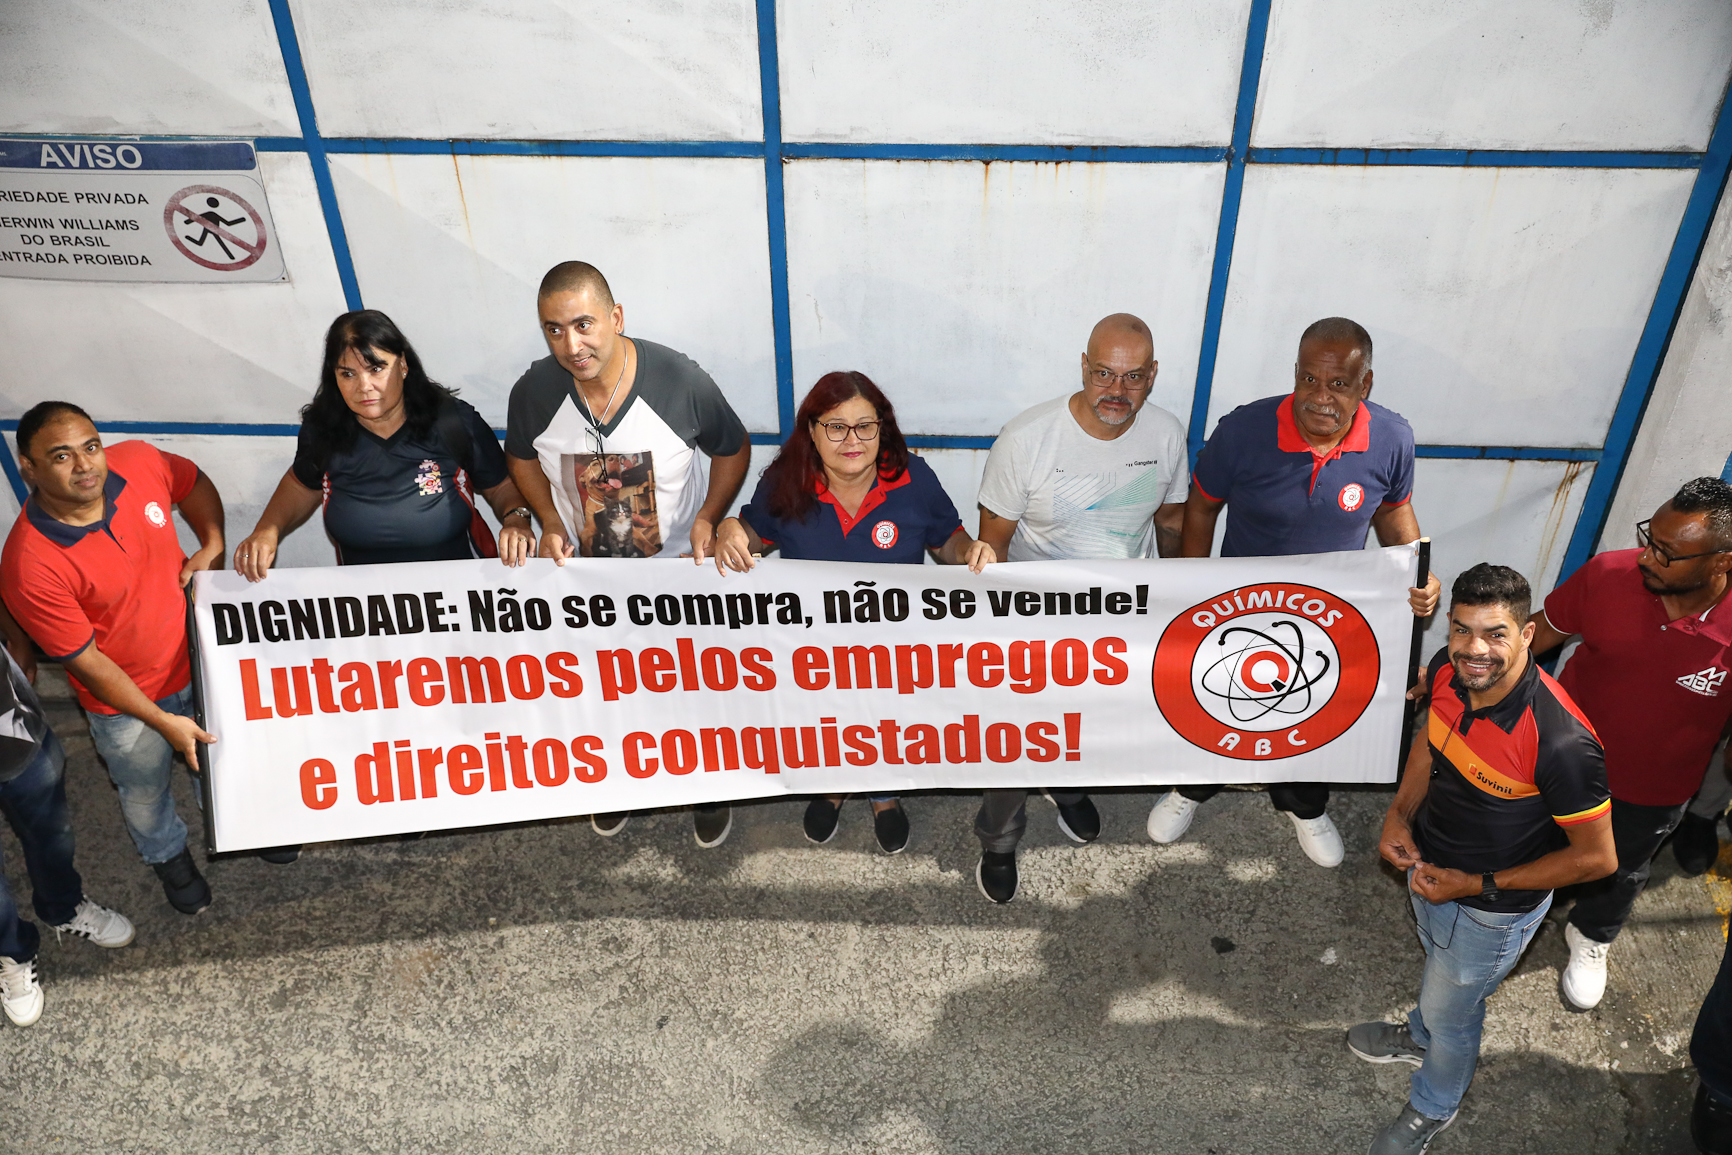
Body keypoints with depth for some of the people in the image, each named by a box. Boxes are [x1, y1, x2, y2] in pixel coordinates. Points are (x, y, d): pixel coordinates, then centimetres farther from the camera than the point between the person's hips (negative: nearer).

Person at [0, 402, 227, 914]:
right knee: (146, 792, 25)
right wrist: (163, 722, -19)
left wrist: (213, 543, -11)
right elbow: (85, 660, -23)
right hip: (126, 699, -4)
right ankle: (168, 855, 57)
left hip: (199, 658, 4)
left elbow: (194, 483, 4)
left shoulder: (138, 463, -21)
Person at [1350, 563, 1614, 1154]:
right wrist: (1400, 811, -9)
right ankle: (1421, 1037, 67)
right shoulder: (1447, 670, -20)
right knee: (1438, 967, 35)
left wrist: (1478, 886, -23)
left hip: (1493, 908, -5)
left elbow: (1596, 858, -26)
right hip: (1428, 864, 5)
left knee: (1451, 1009, 22)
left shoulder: (1561, 741, -40)